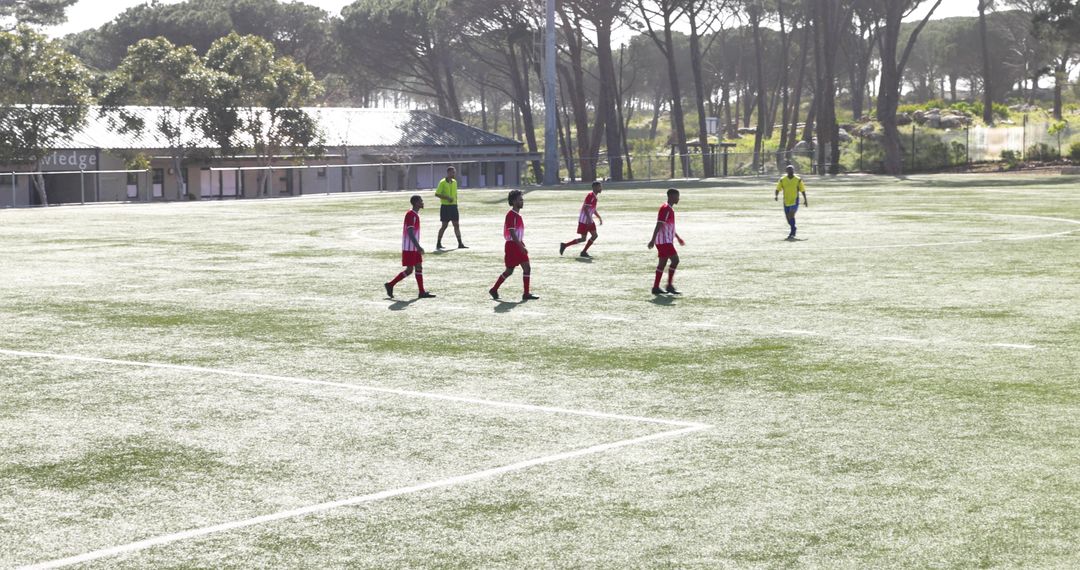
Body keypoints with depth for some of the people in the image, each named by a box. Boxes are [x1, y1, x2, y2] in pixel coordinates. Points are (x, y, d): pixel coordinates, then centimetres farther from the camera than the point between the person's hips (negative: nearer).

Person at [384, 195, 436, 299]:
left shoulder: (415, 215, 13)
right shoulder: (411, 215, -17)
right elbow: (410, 233, -23)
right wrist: (418, 247, -26)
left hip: (414, 248, 9)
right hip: (409, 248, -9)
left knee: (419, 267, 6)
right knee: (409, 270, -5)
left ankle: (422, 292, 6)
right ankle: (390, 285, 4)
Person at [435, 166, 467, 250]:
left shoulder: (454, 182, 12)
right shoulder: (442, 182, -8)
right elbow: (437, 194, -11)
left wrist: (455, 202, 14)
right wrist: (447, 198, -19)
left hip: (453, 206, 6)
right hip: (445, 206, -6)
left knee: (456, 225, 2)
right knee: (444, 225, -2)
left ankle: (460, 244, 2)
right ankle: (438, 244, 9)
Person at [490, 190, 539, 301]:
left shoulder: (518, 215, 13)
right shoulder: (511, 215, -16)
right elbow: (512, 233, -21)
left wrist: (523, 245, 22)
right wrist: (522, 247, -24)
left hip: (519, 246, 9)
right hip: (512, 245, -9)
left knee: (527, 268, 0)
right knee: (509, 270, 0)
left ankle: (526, 294, 1)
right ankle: (494, 289, 14)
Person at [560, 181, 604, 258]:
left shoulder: (595, 197, 12)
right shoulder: (590, 196, -18)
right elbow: (585, 208, -24)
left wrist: (599, 218, 19)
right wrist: (589, 219, -28)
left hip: (589, 220, 9)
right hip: (584, 220, -9)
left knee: (594, 235, -1)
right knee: (583, 239, -5)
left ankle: (584, 252, 5)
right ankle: (564, 245, 6)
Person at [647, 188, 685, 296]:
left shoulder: (670, 209, 17)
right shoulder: (665, 209, -15)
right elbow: (659, 225, -20)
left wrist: (678, 237, 32)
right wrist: (653, 240, -24)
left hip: (667, 241, 10)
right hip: (665, 241, -10)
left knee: (662, 263, 10)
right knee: (675, 260, -11)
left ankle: (656, 287, 11)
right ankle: (670, 286, -7)